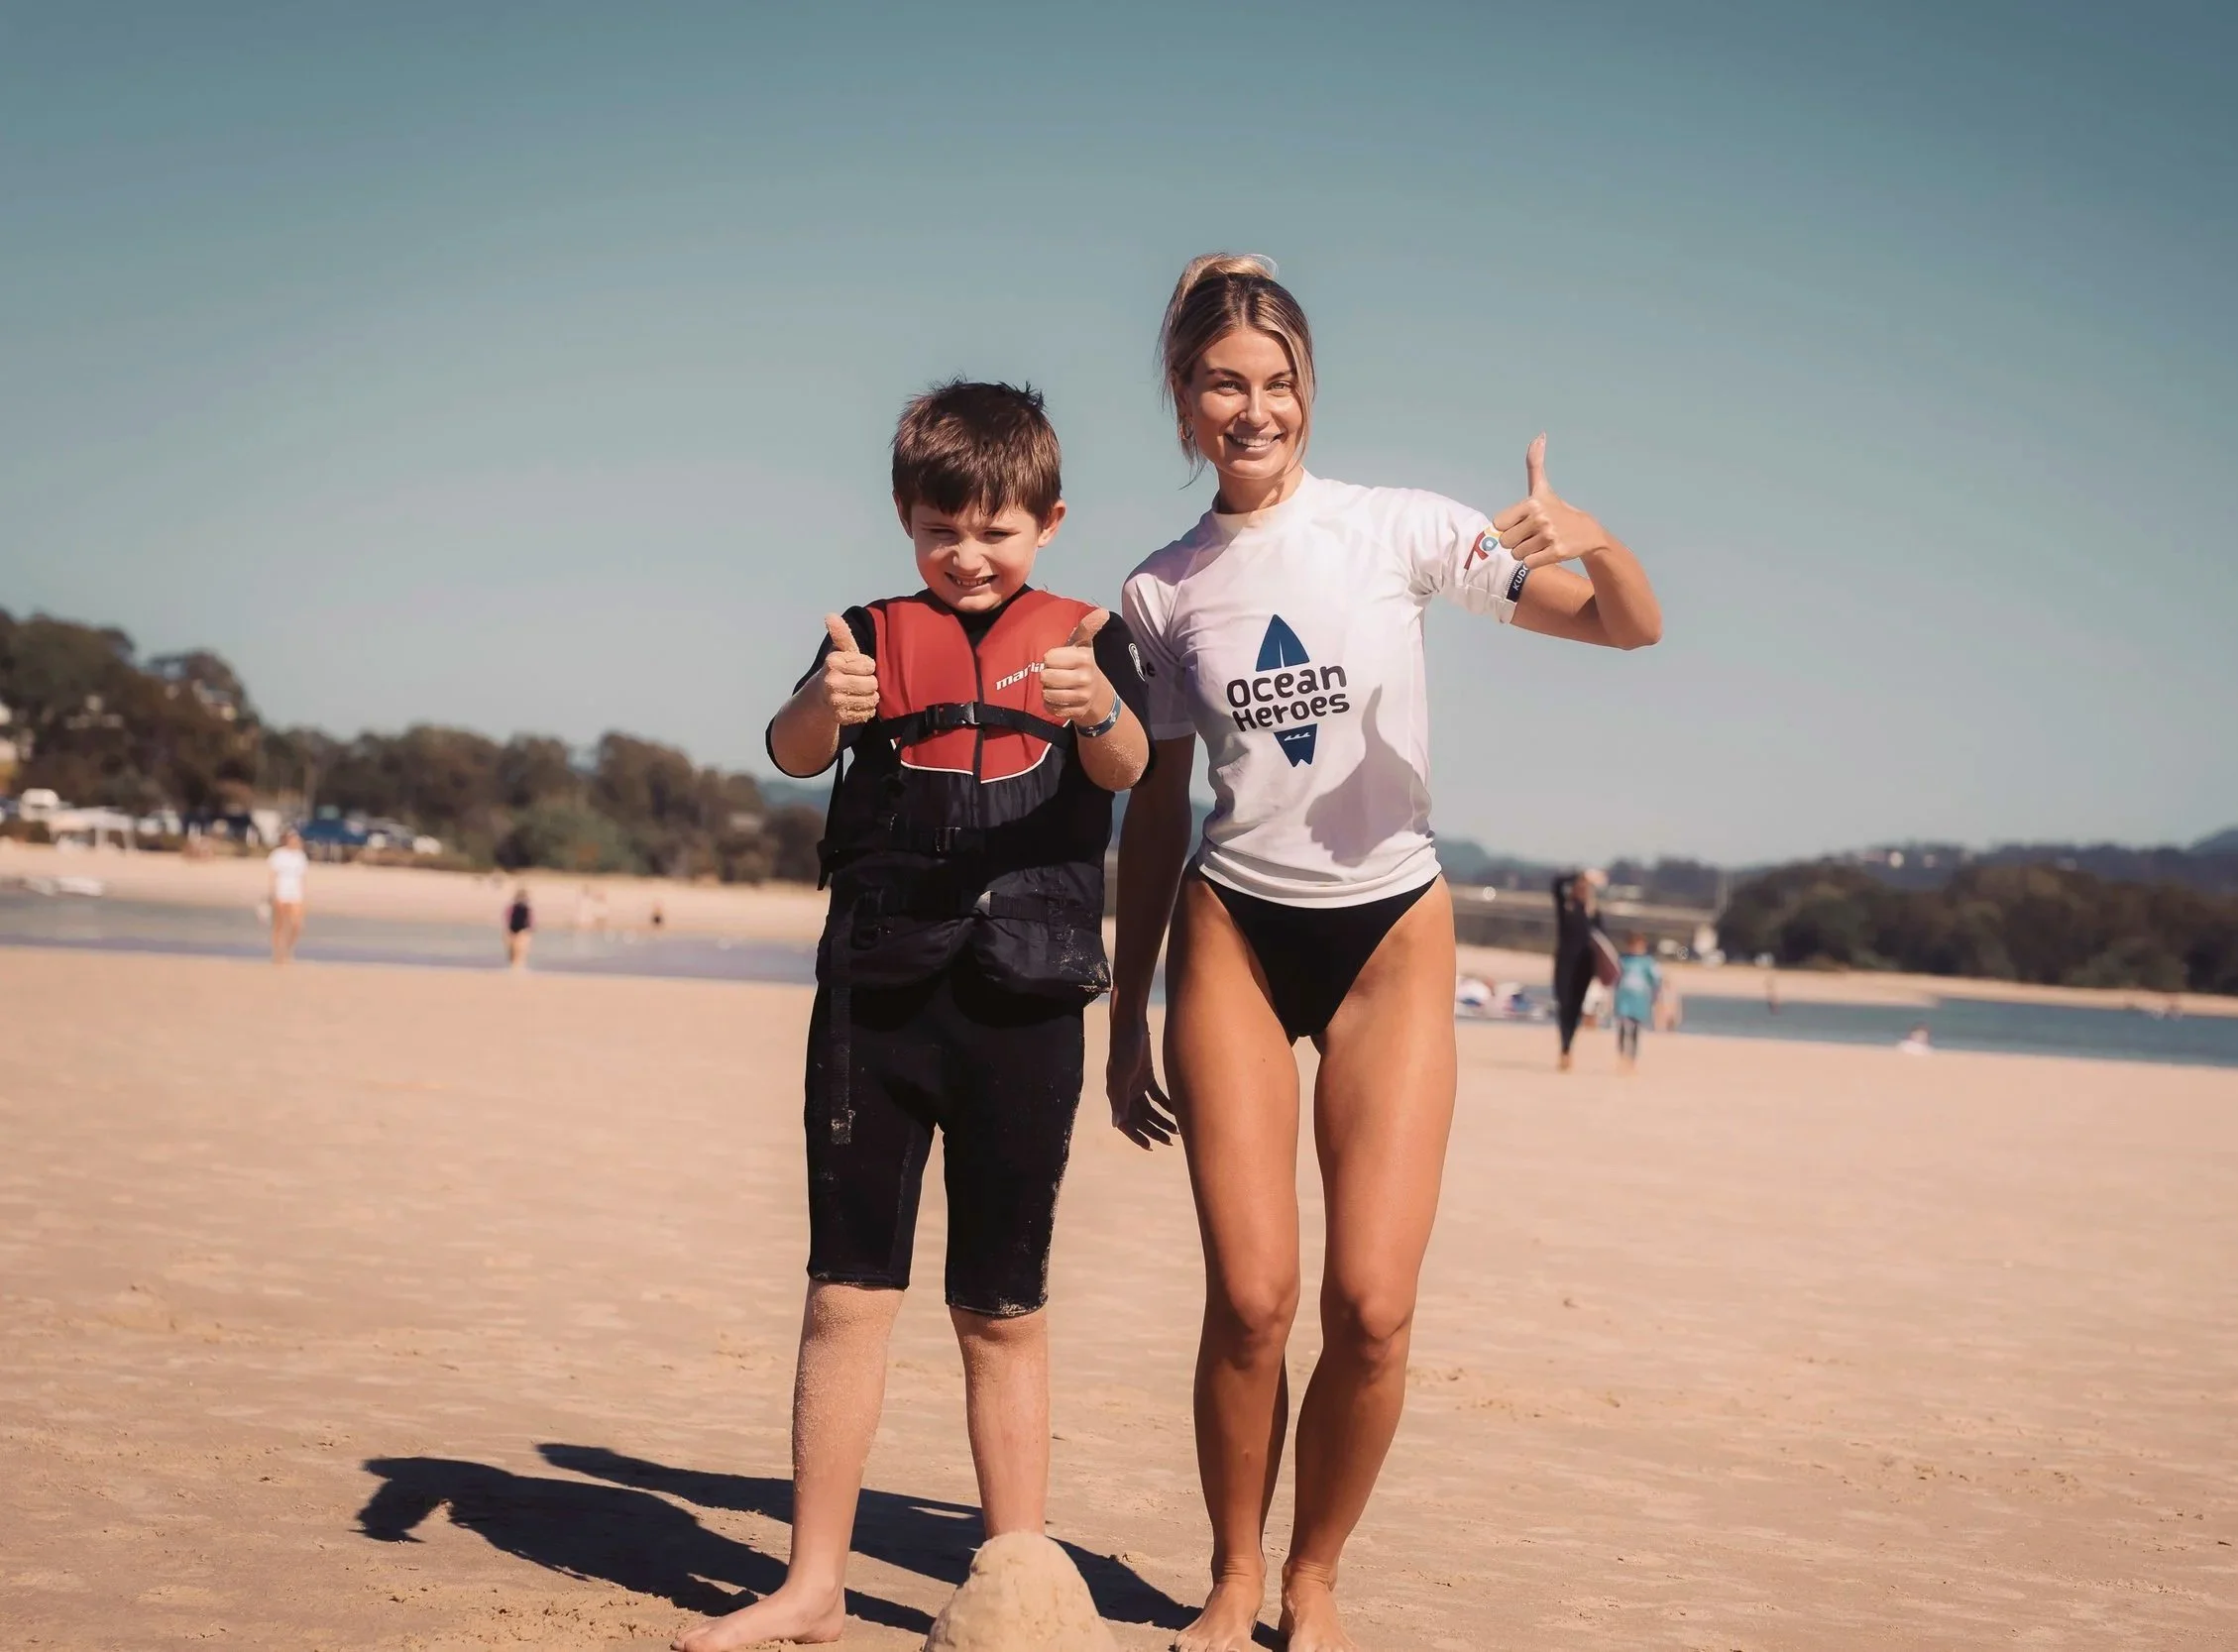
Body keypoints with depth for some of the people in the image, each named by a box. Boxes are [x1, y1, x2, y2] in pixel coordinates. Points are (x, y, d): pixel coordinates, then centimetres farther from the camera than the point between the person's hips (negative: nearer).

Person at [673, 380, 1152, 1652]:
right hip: (874, 989, 1)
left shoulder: (1084, 637, 5)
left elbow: (1128, 769, -13)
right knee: (847, 1293, 3)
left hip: (1023, 1002, -1)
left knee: (1004, 1312, 6)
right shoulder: (880, 636, 7)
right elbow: (795, 753, -11)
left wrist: (1099, 708, -37)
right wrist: (823, 708, -35)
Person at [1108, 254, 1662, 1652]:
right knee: (1251, 1298, -8)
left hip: (1393, 935, -1)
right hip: (1234, 935, 1)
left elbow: (1632, 631, -6)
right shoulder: (1162, 592, 4)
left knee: (1372, 1309, -8)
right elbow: (1157, 810, 11)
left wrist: (1591, 539, -29)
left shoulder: (1395, 531, -3)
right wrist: (1128, 1019, 10)